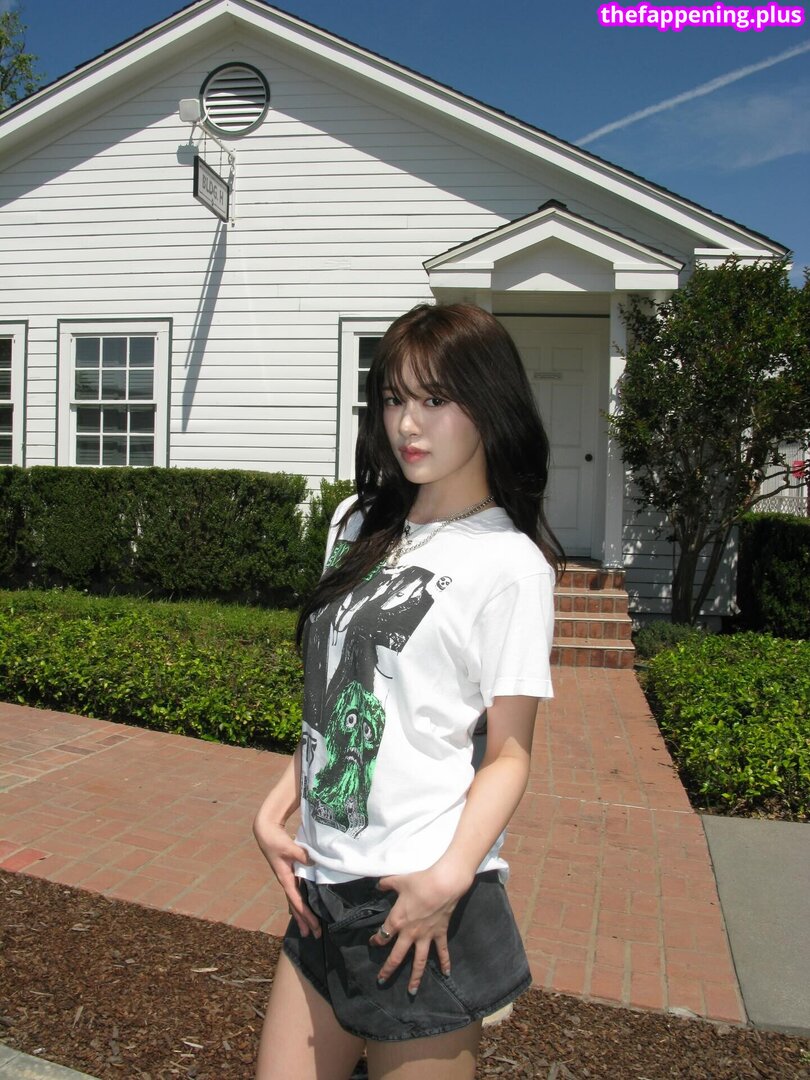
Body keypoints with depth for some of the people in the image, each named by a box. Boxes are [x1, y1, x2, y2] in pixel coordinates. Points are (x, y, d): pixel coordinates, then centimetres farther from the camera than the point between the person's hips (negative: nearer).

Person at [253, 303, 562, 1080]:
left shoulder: (508, 562, -10)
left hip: (419, 901, -6)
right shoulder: (357, 526, 9)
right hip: (323, 886, 6)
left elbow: (509, 751, -9)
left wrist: (450, 875, -21)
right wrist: (275, 810, 5)